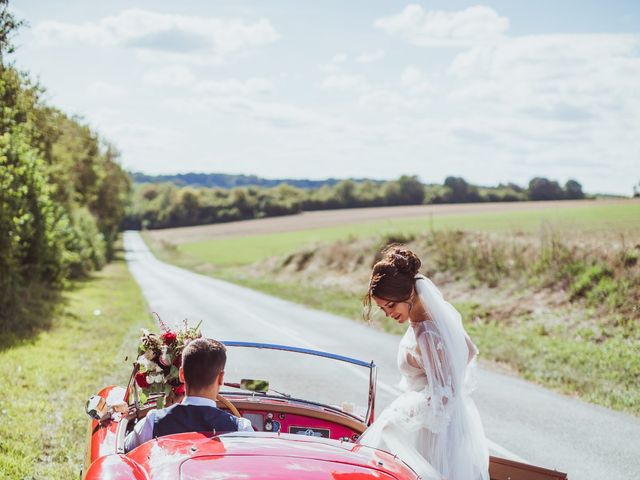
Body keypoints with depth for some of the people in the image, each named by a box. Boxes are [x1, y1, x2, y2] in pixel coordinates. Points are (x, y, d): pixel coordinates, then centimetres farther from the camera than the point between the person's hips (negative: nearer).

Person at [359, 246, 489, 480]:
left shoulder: (427, 335, -30)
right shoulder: (440, 311, -2)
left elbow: (443, 397, -26)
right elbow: (469, 352, 12)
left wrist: (397, 414, -20)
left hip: (437, 430, -9)